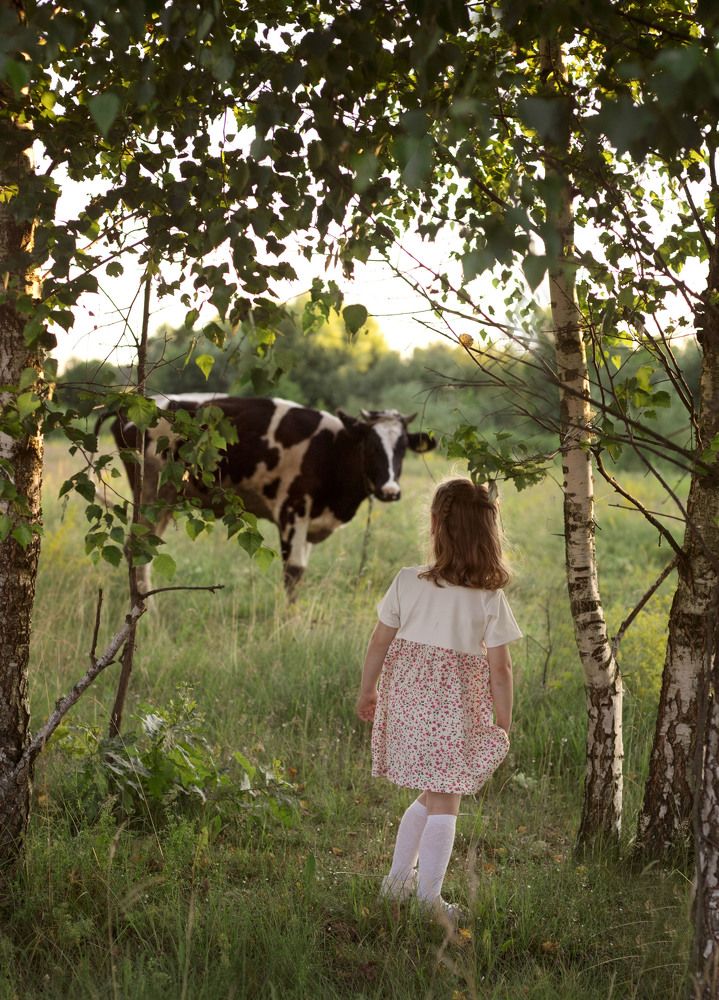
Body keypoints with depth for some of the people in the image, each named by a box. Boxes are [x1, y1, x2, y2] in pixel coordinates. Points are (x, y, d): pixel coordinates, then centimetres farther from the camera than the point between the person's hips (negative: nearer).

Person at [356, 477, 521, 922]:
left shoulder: (408, 581, -7)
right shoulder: (491, 599, -10)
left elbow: (380, 642, 1)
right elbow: (500, 670, -7)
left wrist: (367, 691, 16)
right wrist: (503, 726, 5)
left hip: (406, 699, 3)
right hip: (454, 709, -3)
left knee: (430, 797, 21)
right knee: (445, 802, 7)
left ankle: (399, 878, 27)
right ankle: (429, 899, 10)